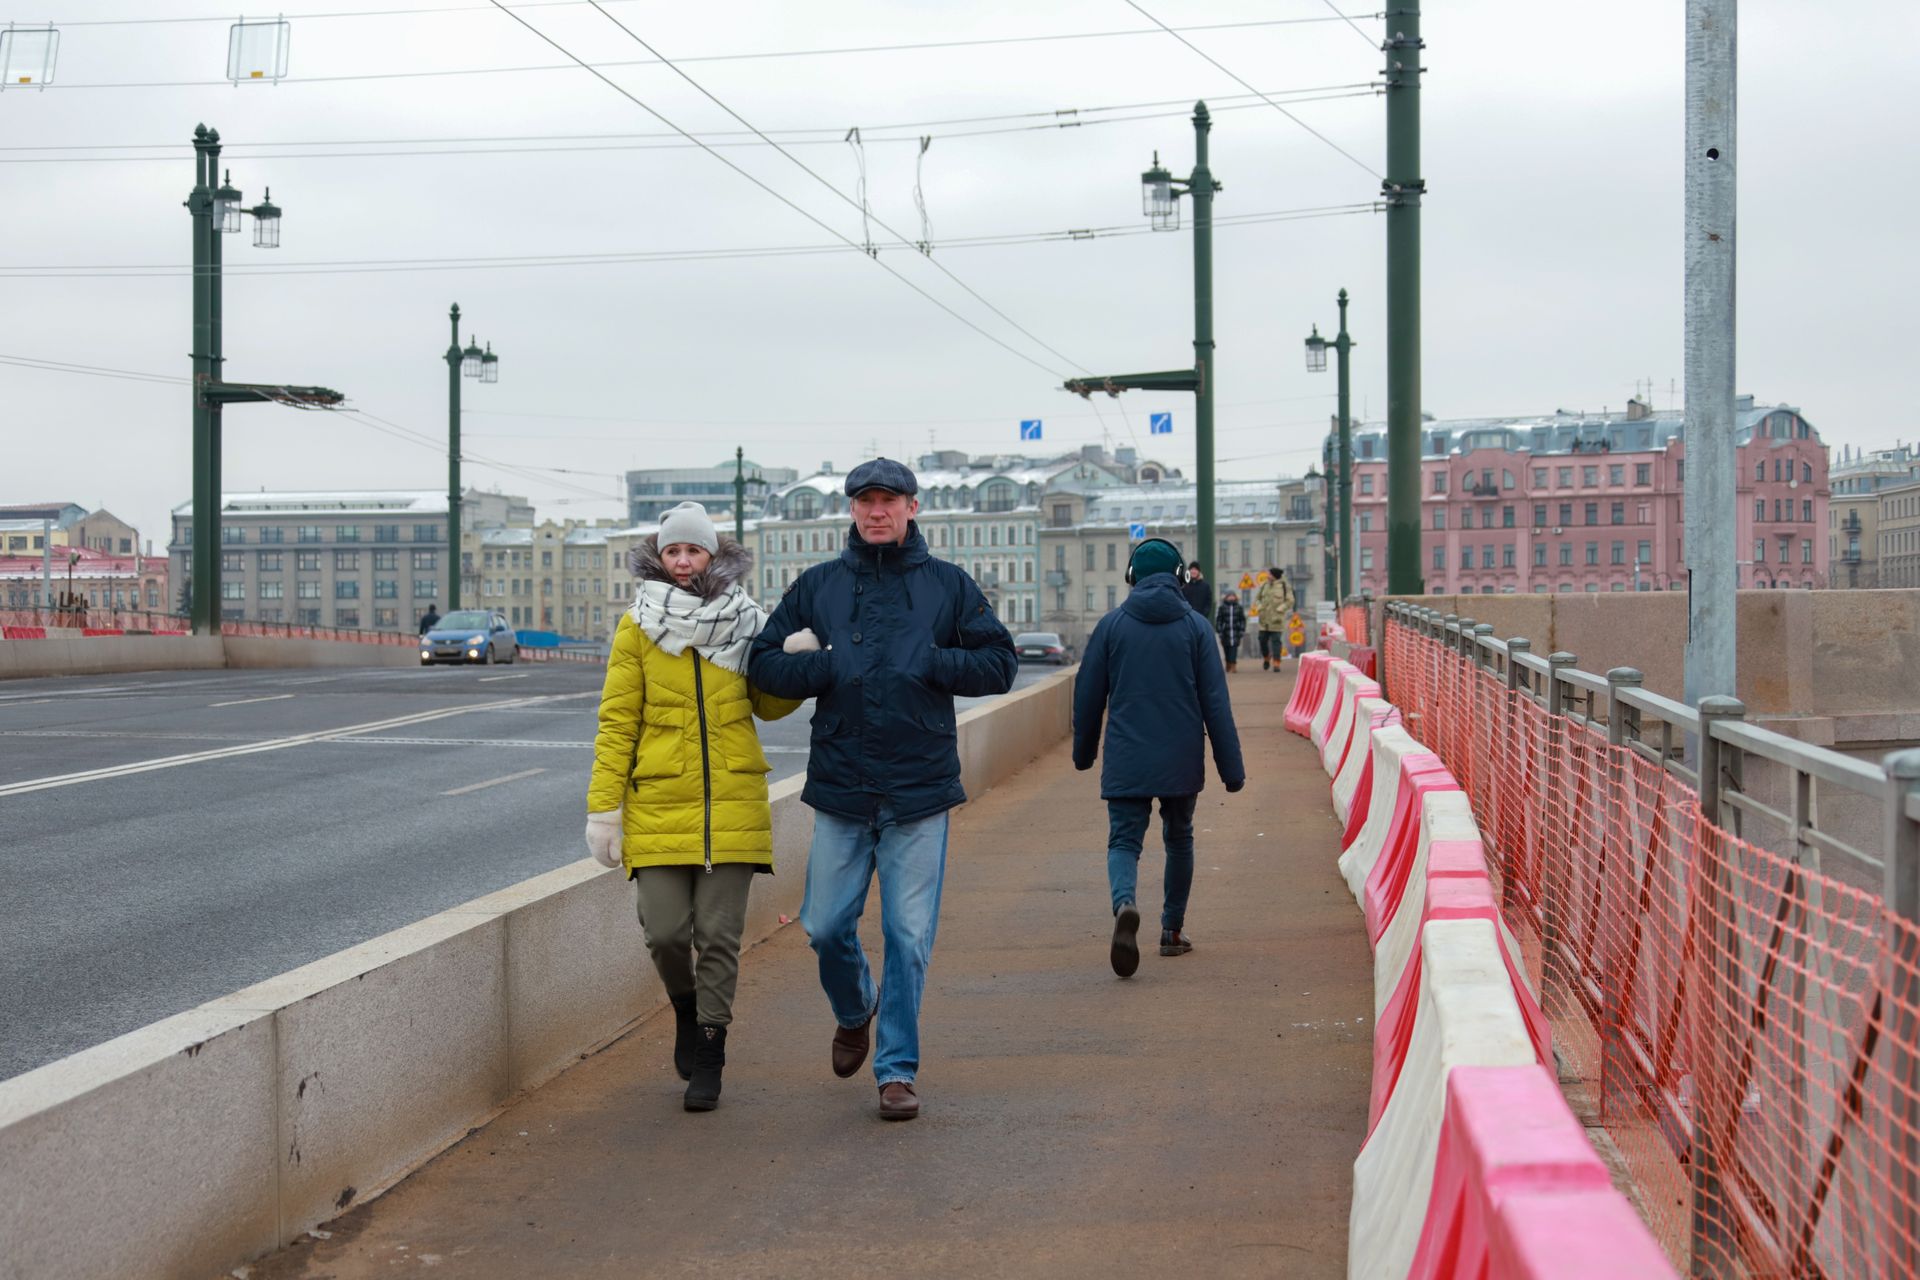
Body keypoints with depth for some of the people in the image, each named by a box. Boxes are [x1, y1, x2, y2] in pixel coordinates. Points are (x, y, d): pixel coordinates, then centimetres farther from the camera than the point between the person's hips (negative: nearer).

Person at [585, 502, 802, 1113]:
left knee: (719, 936, 0)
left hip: (730, 802, 1)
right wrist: (603, 809, -5)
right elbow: (617, 721, 1)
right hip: (658, 804, -1)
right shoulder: (637, 626, 2)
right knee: (665, 932, -6)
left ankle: (707, 1061, 13)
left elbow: (769, 705, 16)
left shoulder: (742, 622, 7)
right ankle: (687, 1009, 26)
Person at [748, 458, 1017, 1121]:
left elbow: (998, 664, 3)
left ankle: (898, 1068, 11)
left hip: (919, 792, -1)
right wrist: (830, 669, -10)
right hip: (840, 791, 2)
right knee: (826, 925, 6)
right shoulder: (818, 586, 7)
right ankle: (854, 1012, 37)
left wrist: (929, 662, -11)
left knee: (909, 937, -1)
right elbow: (764, 663, 6)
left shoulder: (948, 585, 4)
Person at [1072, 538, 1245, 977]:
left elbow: (1088, 695, 4)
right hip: (1181, 761, 1)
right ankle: (1173, 930, 24)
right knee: (1179, 840, 19)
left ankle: (1125, 904, -31)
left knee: (1123, 841, -1)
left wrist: (1084, 751, 19)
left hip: (1126, 761, -1)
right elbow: (1215, 703, -3)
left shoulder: (1111, 625, 0)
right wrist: (1231, 767, 1)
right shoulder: (1194, 626, -2)